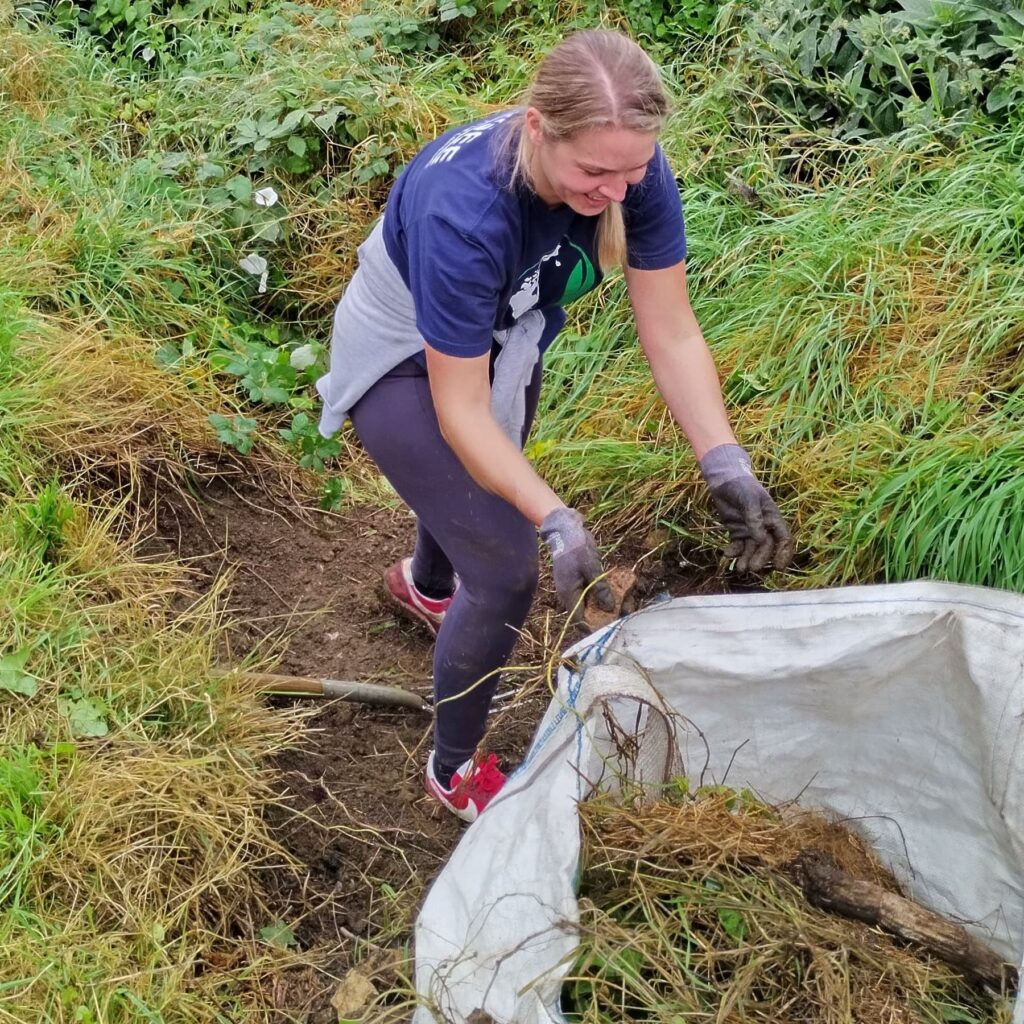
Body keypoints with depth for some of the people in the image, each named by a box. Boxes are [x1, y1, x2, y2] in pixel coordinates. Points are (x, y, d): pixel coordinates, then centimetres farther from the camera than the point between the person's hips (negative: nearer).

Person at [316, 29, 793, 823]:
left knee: (490, 484, 31)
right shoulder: (463, 211, -42)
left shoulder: (633, 171, -28)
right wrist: (554, 521, -43)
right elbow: (460, 411, -35)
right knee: (507, 570, -10)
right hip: (406, 365, -6)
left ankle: (424, 584, 68)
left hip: (504, 340, 6)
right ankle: (455, 771, 16)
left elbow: (671, 331, -21)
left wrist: (725, 463, -32)